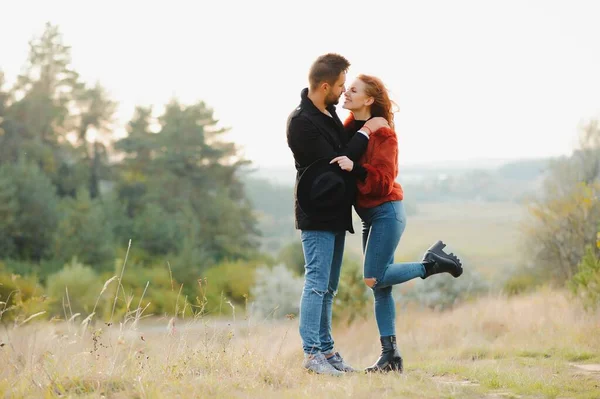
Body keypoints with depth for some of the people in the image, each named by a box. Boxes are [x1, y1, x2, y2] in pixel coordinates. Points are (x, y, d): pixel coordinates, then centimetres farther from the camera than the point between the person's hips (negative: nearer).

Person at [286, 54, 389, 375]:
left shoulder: (327, 113, 11)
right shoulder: (301, 122, -18)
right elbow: (332, 163, -19)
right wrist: (366, 132, -12)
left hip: (335, 213, 9)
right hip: (317, 214, -9)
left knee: (327, 287, 11)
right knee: (317, 284, -9)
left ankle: (326, 350, 16)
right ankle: (312, 354, -7)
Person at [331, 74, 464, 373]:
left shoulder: (383, 135, -13)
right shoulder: (349, 128, 8)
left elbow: (384, 180, -20)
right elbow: (338, 165, 18)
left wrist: (355, 168, -33)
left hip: (386, 212, -8)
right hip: (369, 215, 8)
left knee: (374, 279, -12)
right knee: (380, 289, 6)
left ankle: (432, 263, 6)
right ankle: (390, 356, 8)